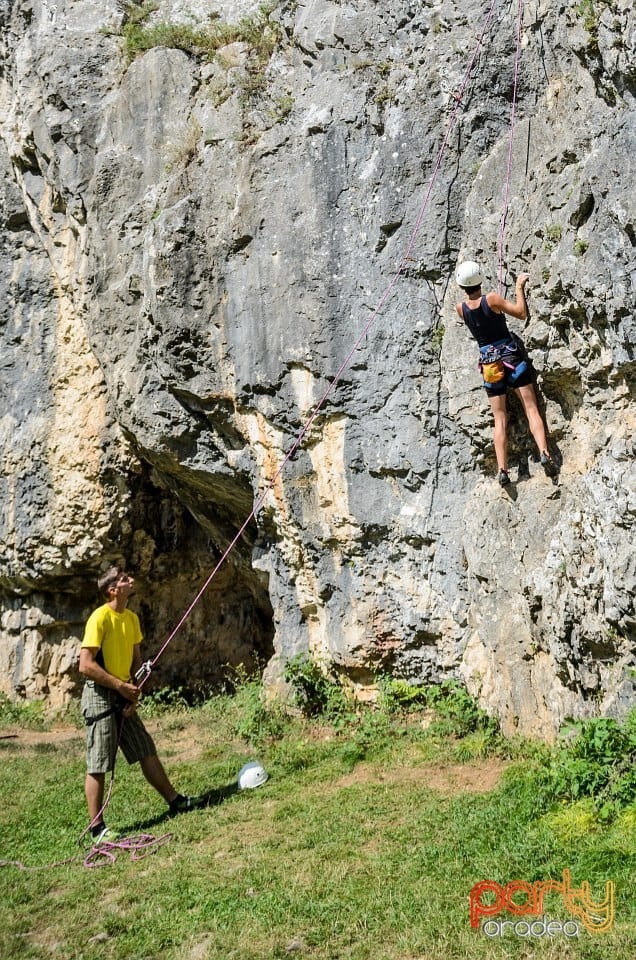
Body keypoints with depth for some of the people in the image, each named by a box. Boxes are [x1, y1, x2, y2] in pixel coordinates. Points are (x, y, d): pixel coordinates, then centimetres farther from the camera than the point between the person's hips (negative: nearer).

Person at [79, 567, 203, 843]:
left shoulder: (132, 618, 7)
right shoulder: (100, 617, -16)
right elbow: (85, 665, -21)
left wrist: (134, 692, 0)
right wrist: (121, 686, -17)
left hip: (123, 696, 8)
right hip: (100, 696, -7)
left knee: (147, 752, 14)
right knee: (98, 765, -2)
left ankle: (174, 800, 24)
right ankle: (97, 829, 6)